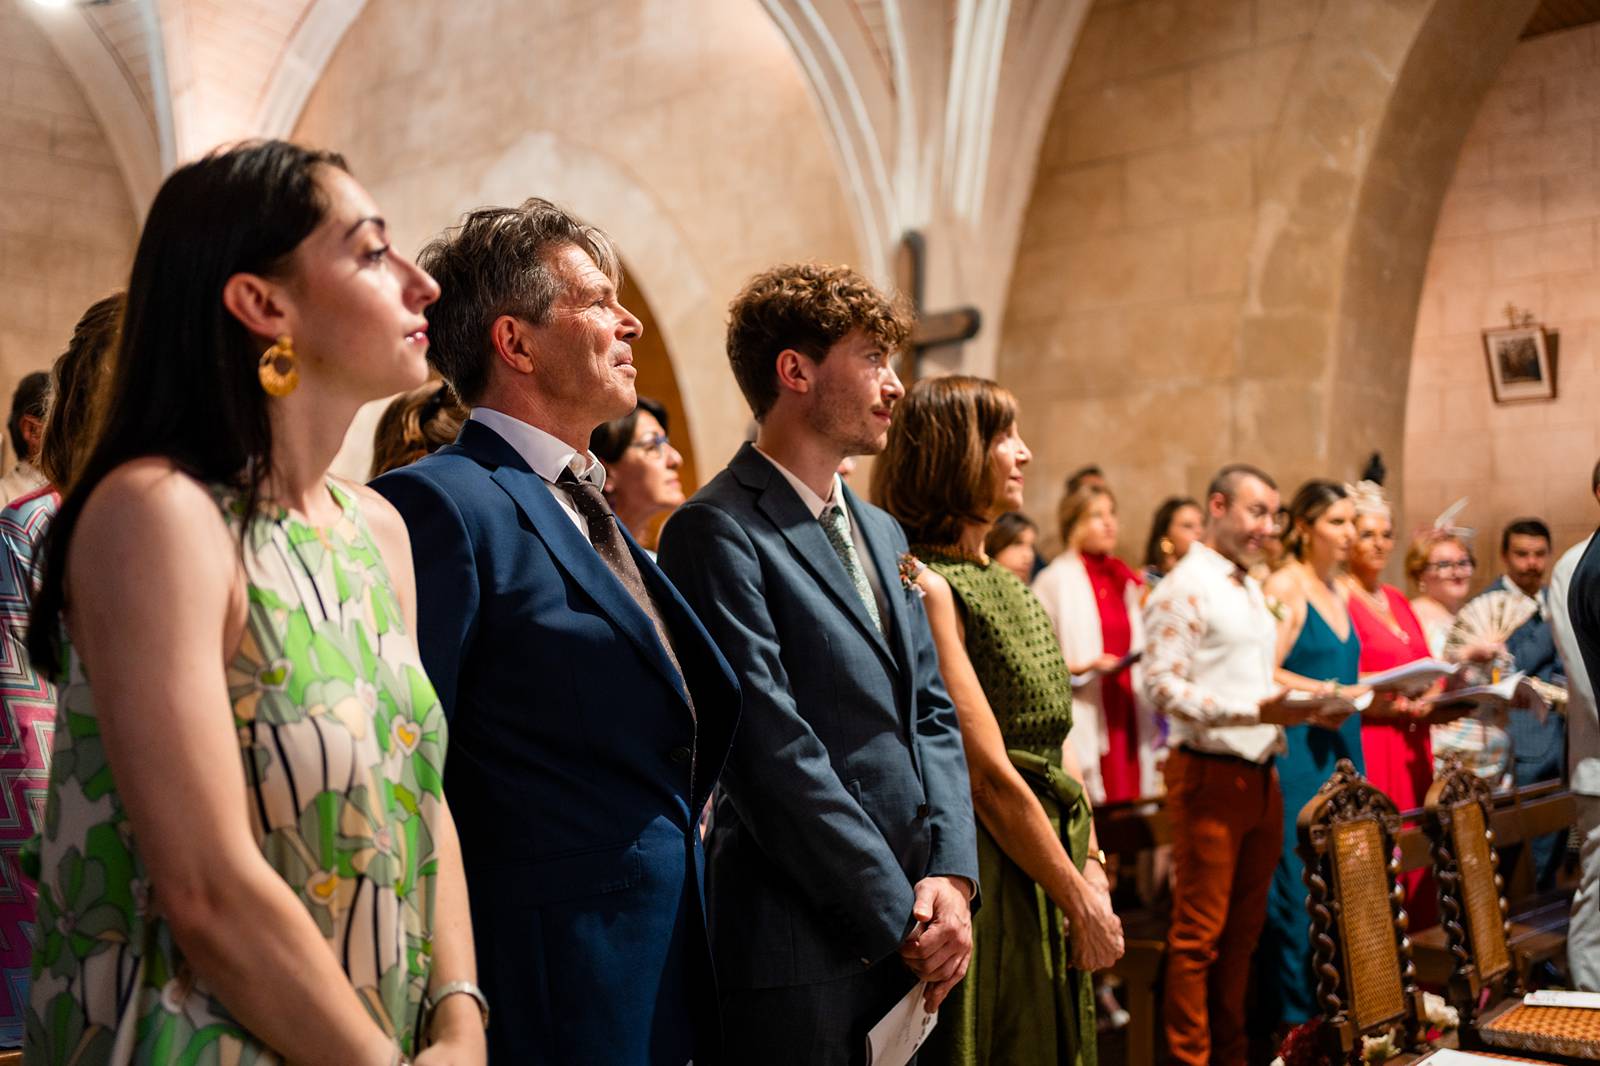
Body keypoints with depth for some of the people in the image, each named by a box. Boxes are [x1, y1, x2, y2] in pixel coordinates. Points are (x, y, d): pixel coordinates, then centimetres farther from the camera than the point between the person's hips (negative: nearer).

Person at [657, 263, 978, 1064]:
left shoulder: (882, 534, 15)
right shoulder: (717, 531, -12)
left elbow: (932, 713, 11)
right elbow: (773, 750, -17)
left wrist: (950, 876, -2)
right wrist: (897, 915, -13)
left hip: (912, 931, 7)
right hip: (801, 946, -7)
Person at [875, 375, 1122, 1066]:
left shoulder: (1007, 585, 11)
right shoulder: (925, 586, -16)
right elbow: (989, 774, -19)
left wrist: (1092, 868, 5)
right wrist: (1080, 901, -12)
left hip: (1045, 875, 9)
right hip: (983, 883, -8)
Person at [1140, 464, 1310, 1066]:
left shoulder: (1251, 591, 20)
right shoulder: (1185, 587, -9)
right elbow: (1163, 687, -18)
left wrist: (1301, 704, 10)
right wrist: (1256, 711, -25)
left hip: (1261, 775, 8)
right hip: (1209, 774, -8)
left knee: (1244, 928, 14)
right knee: (1200, 933, -1)